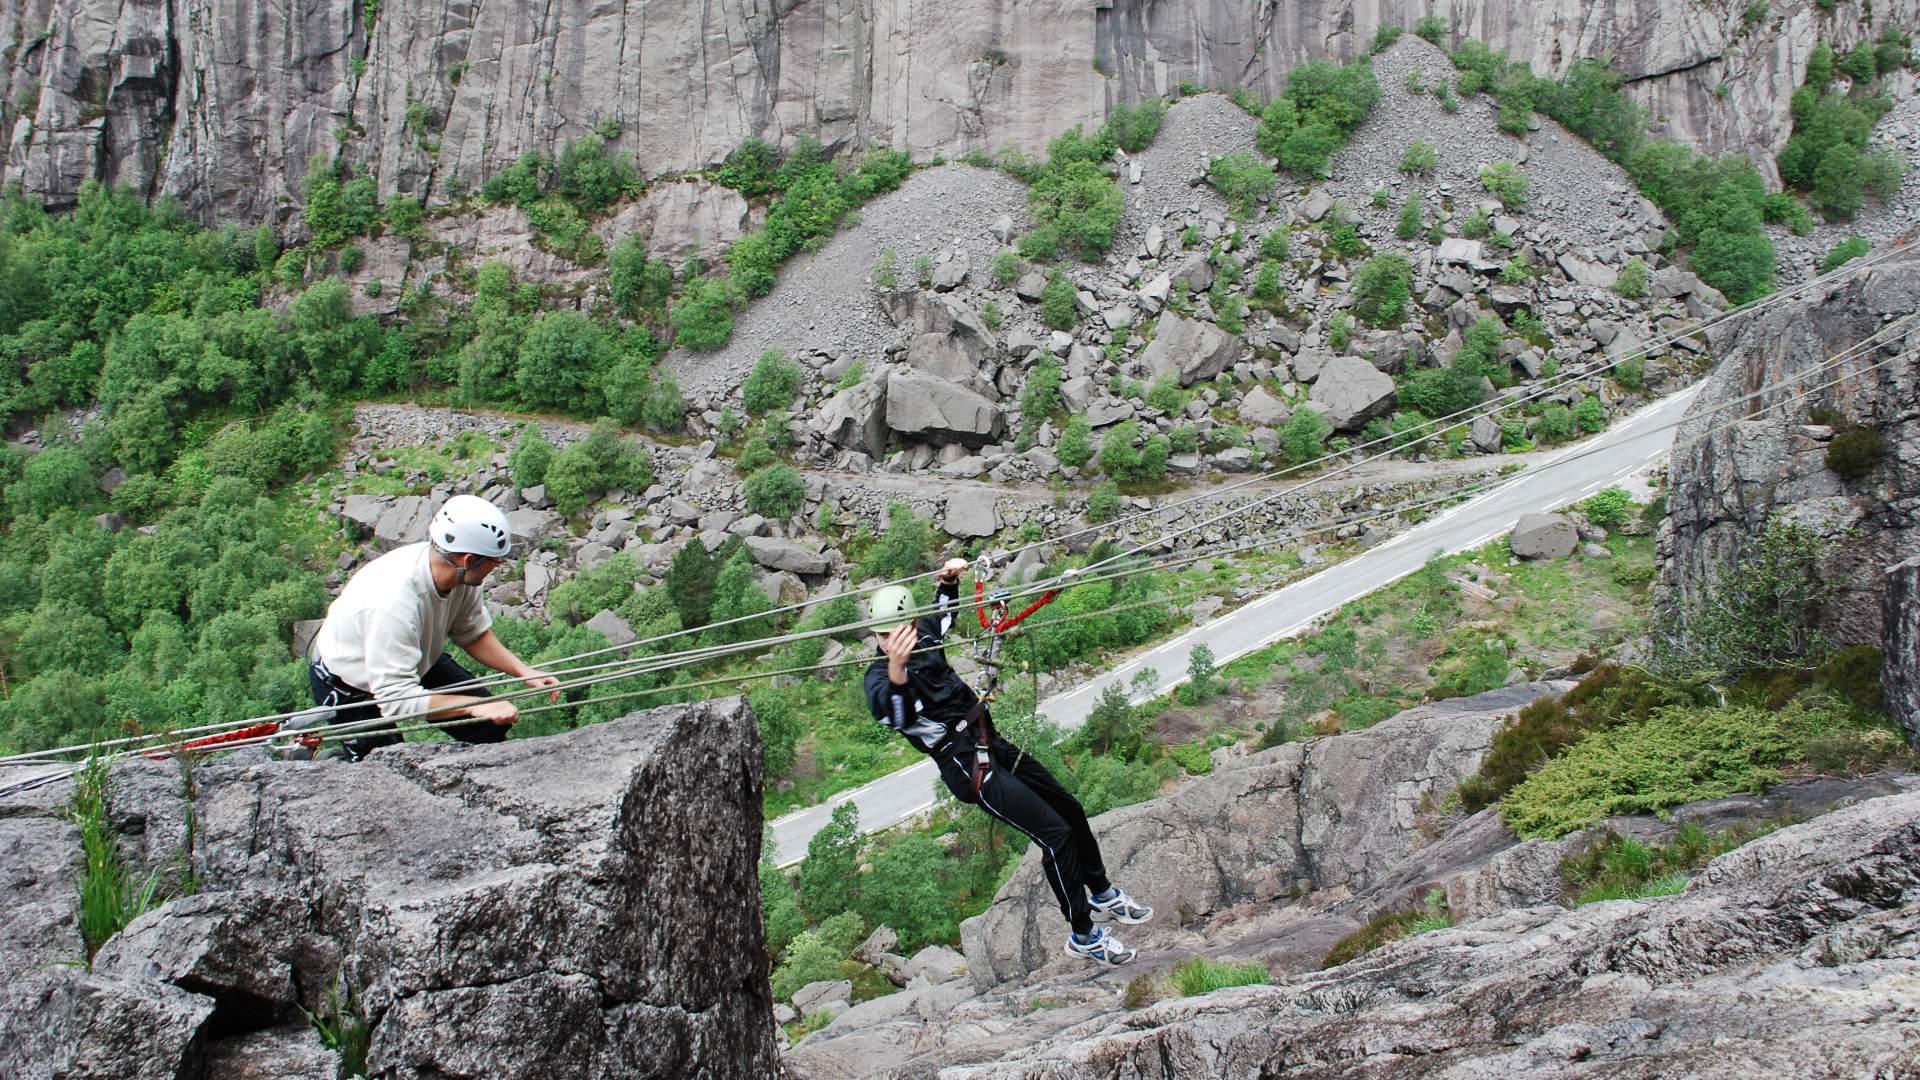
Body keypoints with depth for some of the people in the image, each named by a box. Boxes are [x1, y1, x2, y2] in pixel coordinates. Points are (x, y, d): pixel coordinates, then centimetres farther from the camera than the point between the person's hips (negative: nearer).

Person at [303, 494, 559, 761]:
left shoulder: (460, 575, -21)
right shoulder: (394, 602, -42)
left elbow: (474, 634, -2)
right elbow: (397, 697, -38)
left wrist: (523, 672, -15)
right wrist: (475, 706, -40)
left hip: (418, 662, 7)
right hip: (351, 686, -6)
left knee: (491, 726, -2)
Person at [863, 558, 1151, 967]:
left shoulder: (923, 635, 1)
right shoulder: (879, 678, -19)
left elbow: (945, 611, 25)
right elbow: (894, 717, -42)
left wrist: (949, 580, 5)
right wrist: (896, 671, -62)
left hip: (991, 743, 8)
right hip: (969, 765, -8)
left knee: (1070, 810, 18)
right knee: (1054, 832, -13)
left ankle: (1103, 894, 43)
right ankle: (1083, 936, 4)